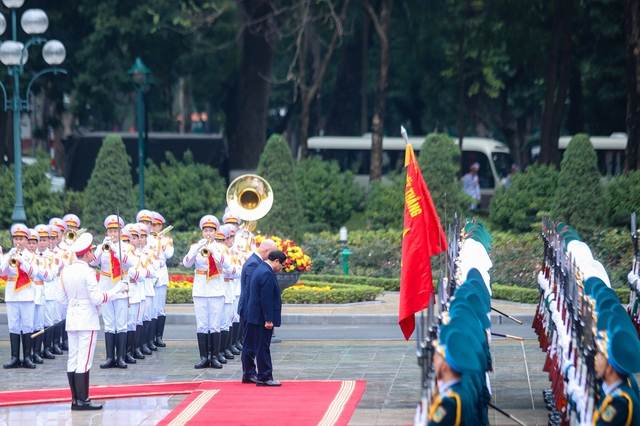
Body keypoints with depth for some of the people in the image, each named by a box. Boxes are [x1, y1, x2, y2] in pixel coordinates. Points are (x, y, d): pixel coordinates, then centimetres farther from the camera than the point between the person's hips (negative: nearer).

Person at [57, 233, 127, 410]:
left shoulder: (66, 271, 5)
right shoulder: (87, 272, -16)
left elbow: (61, 299, 10)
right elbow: (97, 299, -16)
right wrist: (117, 289, -6)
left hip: (71, 320, 7)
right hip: (87, 321, -7)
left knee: (73, 360, 8)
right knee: (84, 361, -5)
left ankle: (75, 399, 11)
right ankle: (83, 400, -5)